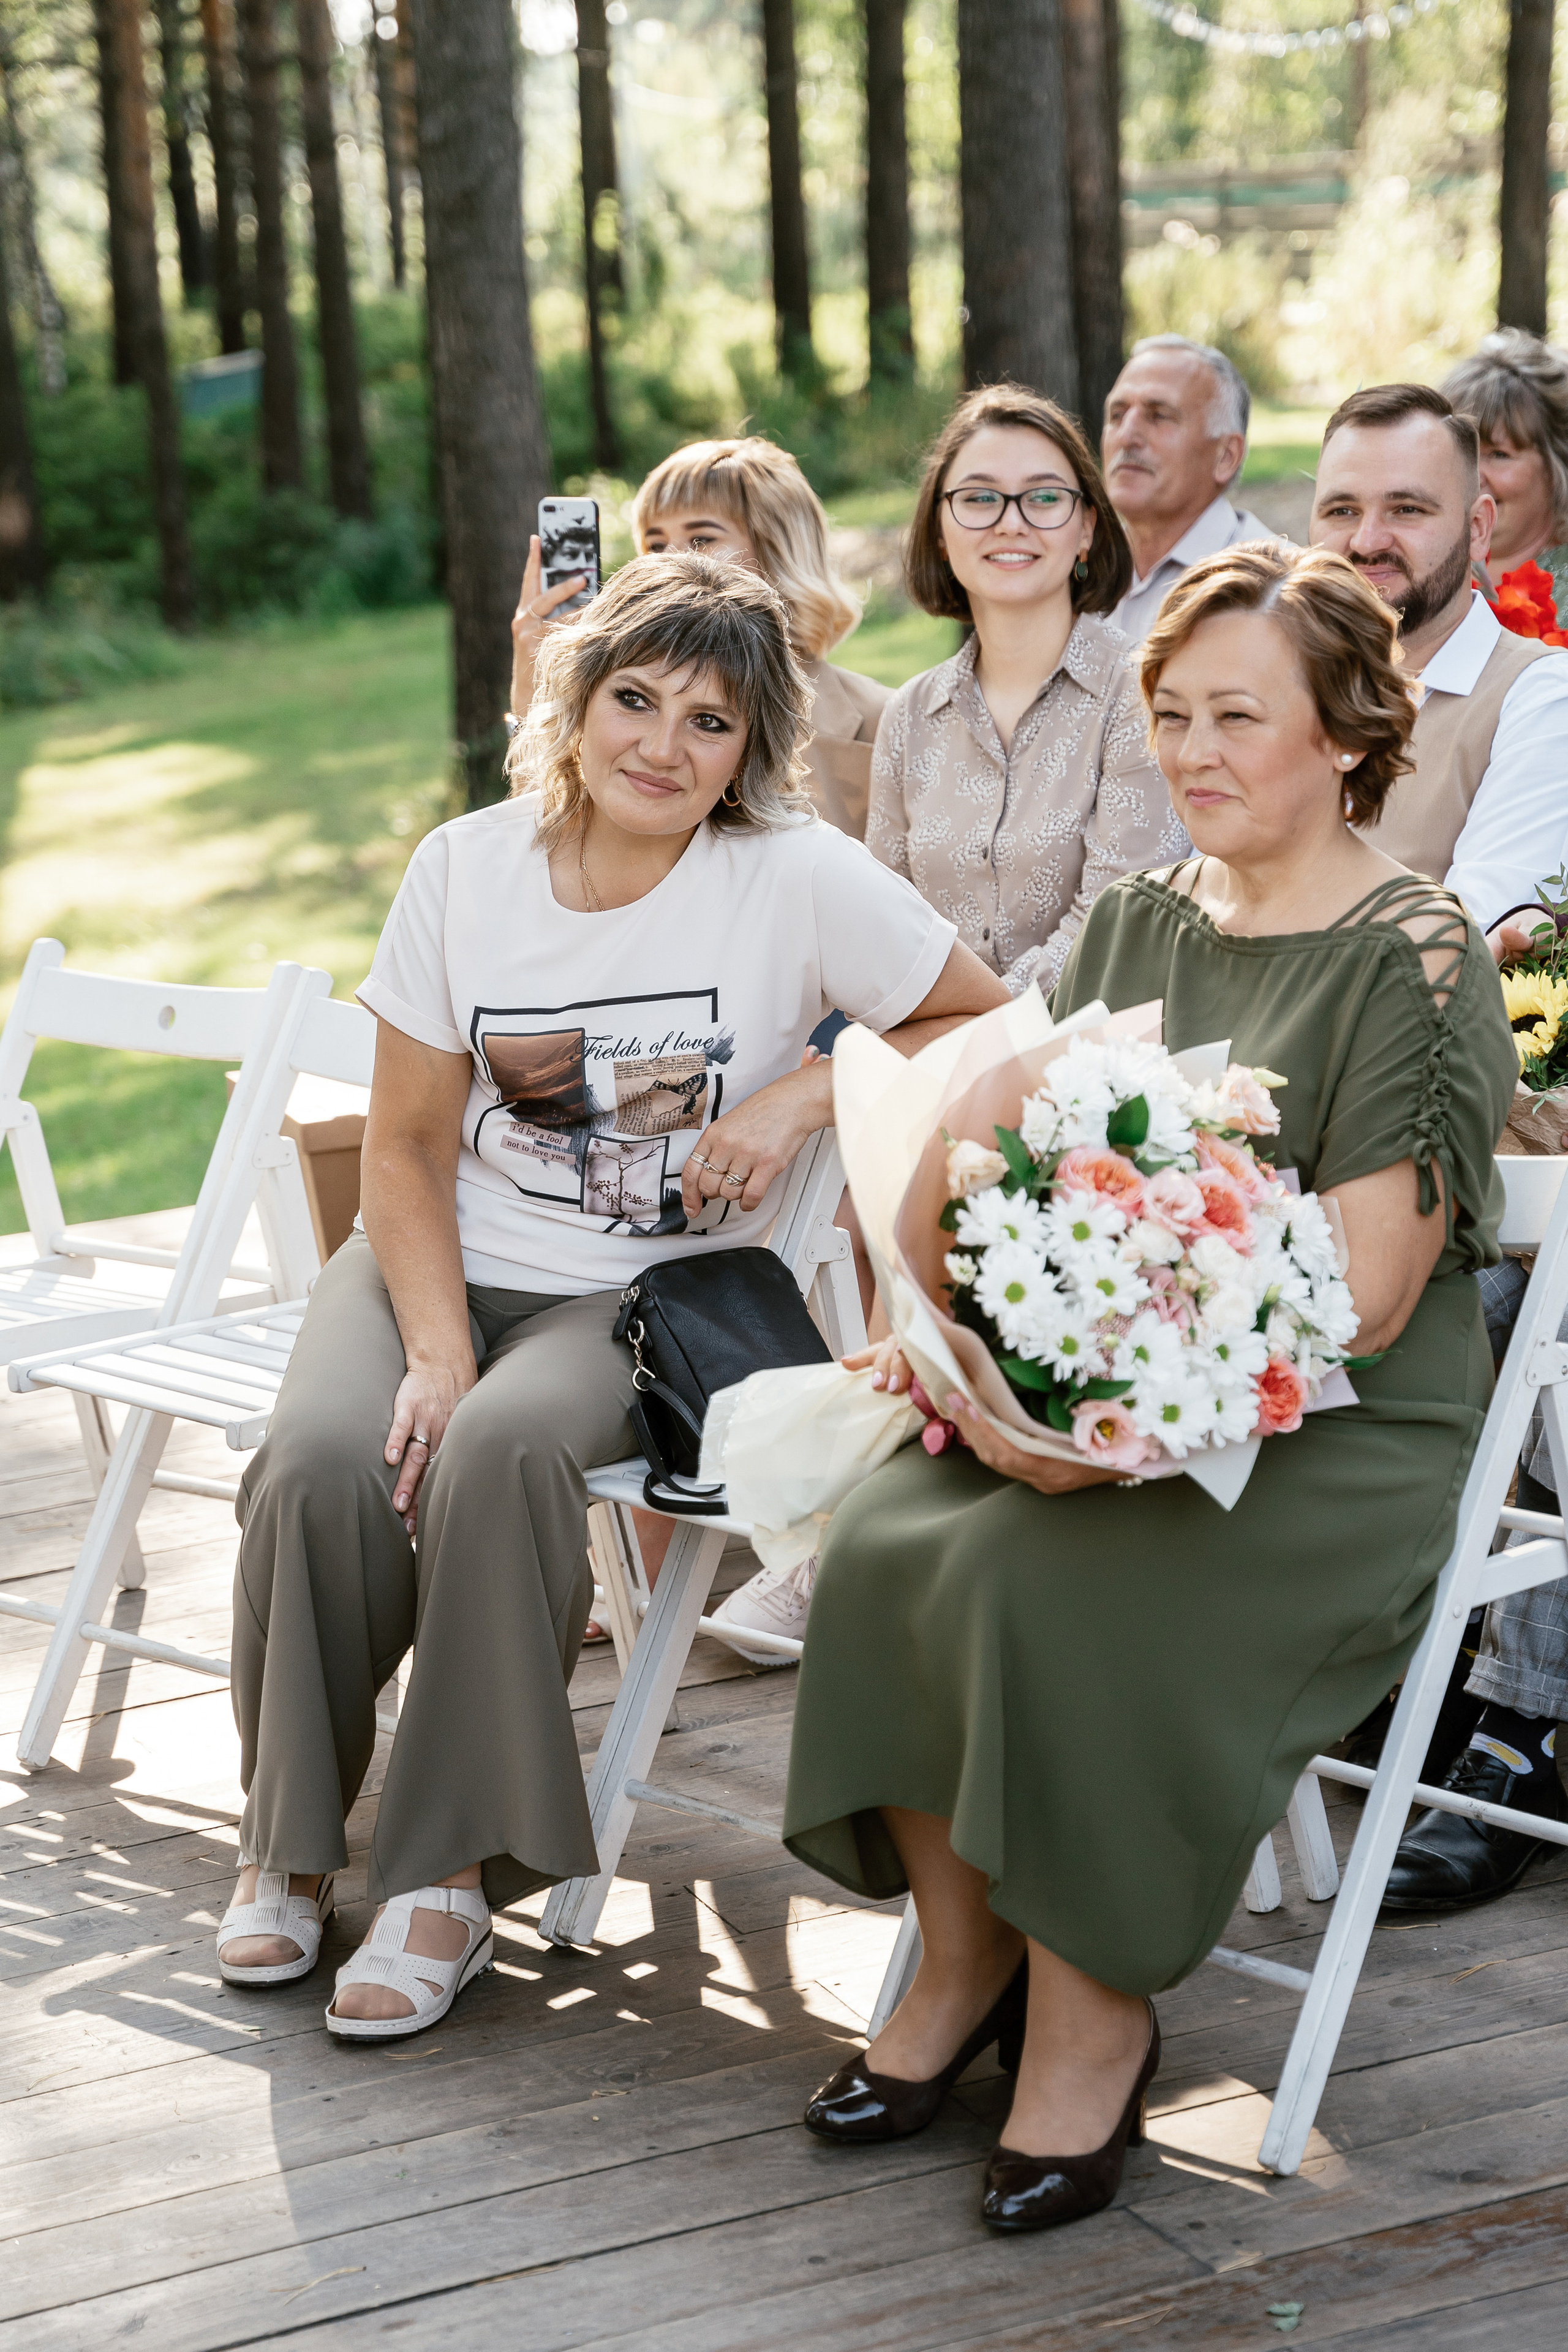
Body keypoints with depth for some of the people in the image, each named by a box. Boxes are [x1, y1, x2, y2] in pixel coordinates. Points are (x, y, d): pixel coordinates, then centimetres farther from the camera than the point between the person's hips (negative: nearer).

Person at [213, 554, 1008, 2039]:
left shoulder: (799, 881, -9)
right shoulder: (467, 867, -2)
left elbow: (984, 1024, 3)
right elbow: (407, 1146, 0)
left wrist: (799, 1098, -12)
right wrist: (435, 1353, -14)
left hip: (648, 1293, -2)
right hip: (440, 1262, 2)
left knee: (502, 1454, -35)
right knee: (324, 1460, -28)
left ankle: (451, 1867, -18)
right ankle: (289, 1835, -3)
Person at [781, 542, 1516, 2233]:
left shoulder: (1415, 962, -9)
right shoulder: (1134, 922, 13)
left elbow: (1357, 1300, -15)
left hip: (1330, 1446, -6)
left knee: (1048, 1584, -31)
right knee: (881, 1542, -20)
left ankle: (1096, 2024, -12)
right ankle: (963, 1961, 0)